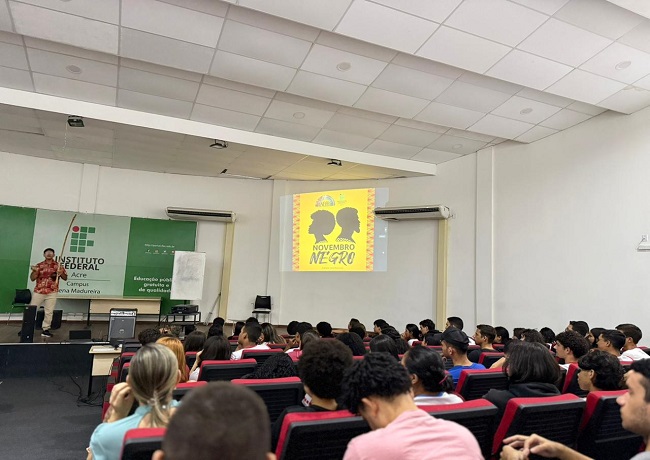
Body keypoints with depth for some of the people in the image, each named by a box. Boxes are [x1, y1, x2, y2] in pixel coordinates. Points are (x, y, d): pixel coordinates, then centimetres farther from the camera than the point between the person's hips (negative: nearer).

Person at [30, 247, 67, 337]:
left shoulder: (58, 265, 5)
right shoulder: (39, 265, 6)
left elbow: (65, 278, 6)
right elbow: (32, 278, 4)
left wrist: (61, 273, -14)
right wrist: (34, 271, -14)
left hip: (52, 292, -1)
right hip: (38, 291, 1)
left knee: (49, 312, 2)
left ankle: (46, 329, 9)